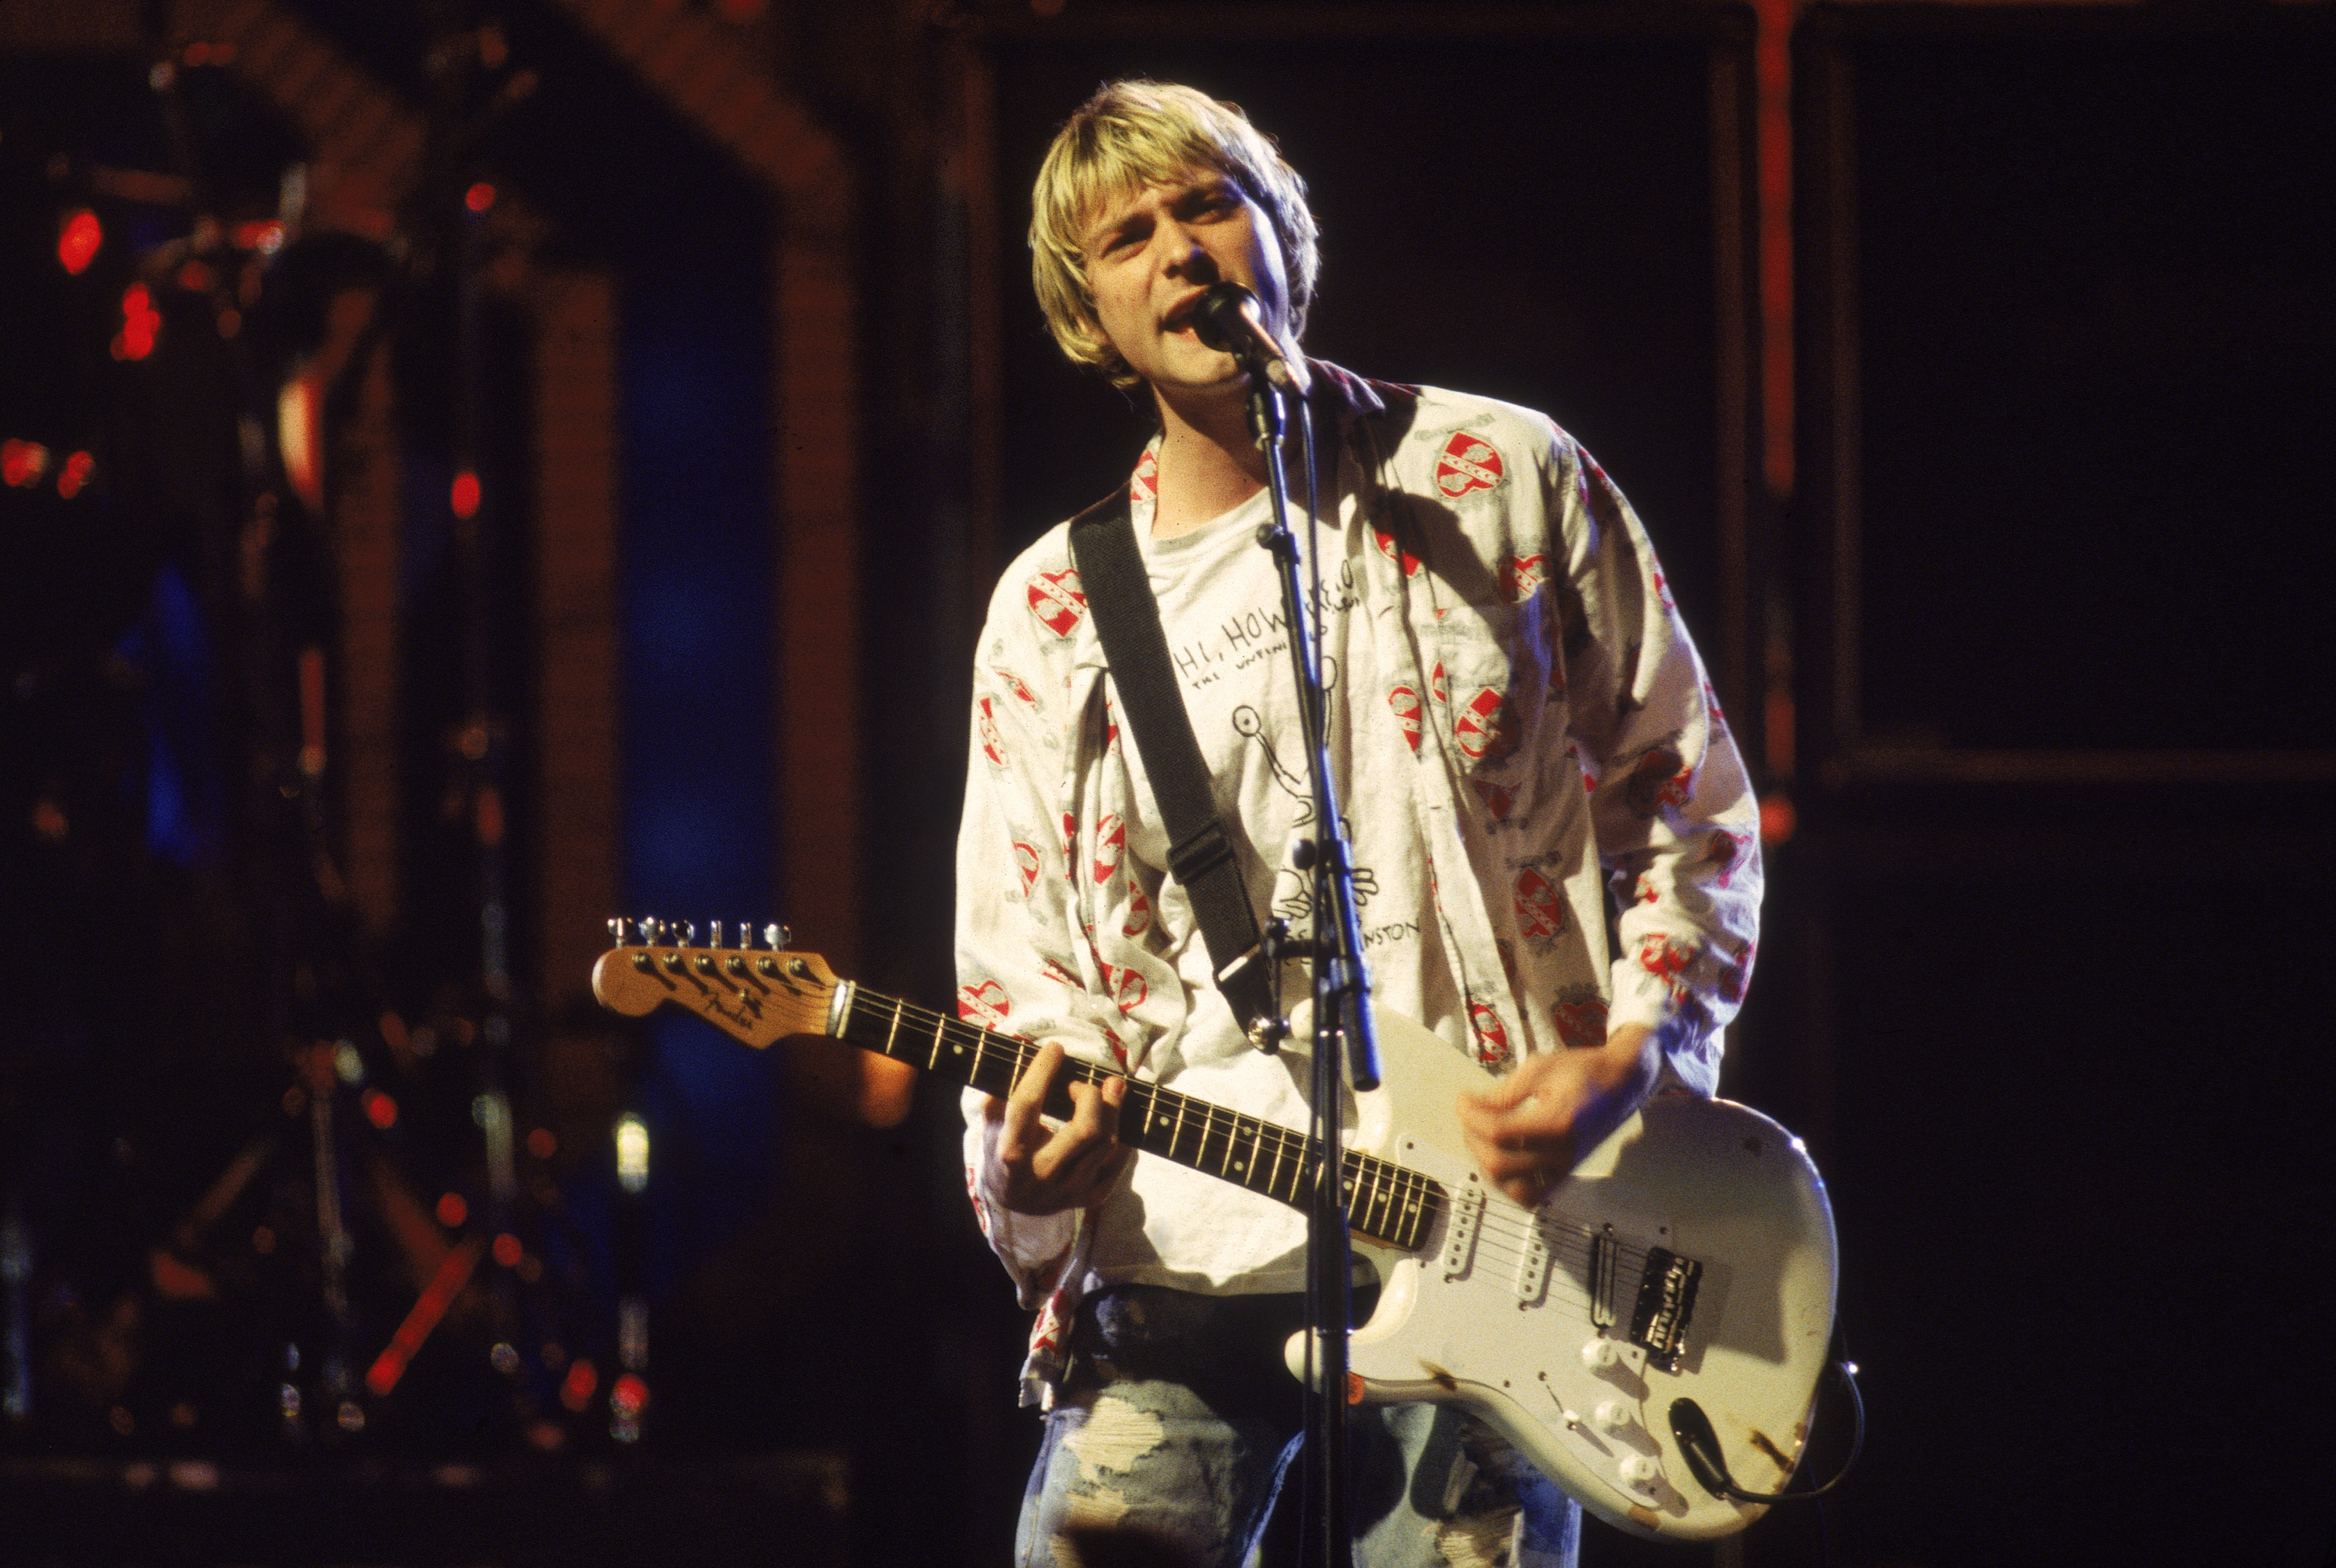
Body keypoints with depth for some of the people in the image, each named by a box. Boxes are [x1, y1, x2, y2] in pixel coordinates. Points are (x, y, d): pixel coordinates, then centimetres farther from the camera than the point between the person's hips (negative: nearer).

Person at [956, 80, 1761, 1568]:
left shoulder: (1505, 483, 6)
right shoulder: (1052, 615, 11)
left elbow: (1690, 805, 8)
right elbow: (1023, 980, 10)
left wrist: (1632, 1057, -7)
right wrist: (1032, 1162, -11)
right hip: (1185, 1260, 1)